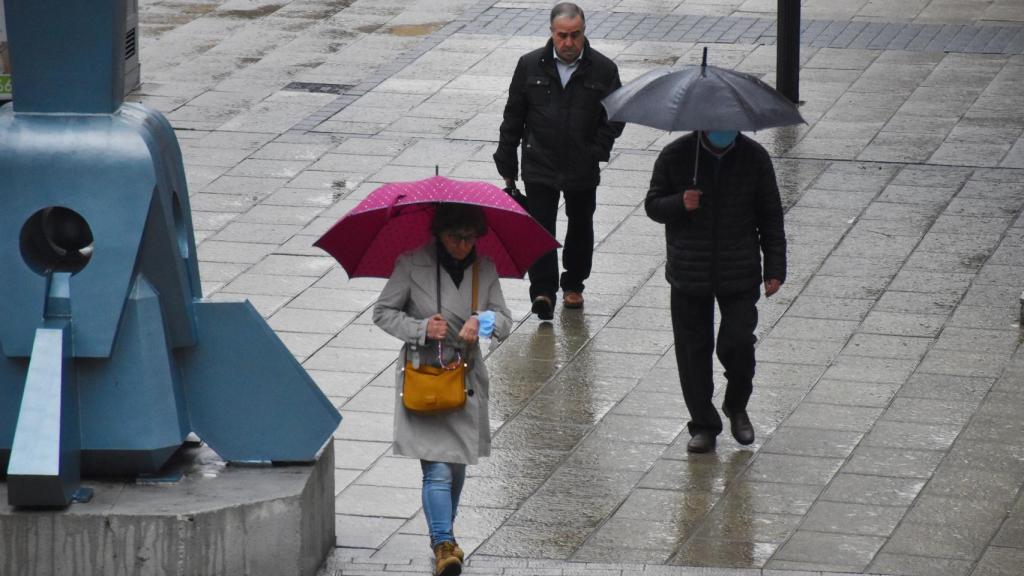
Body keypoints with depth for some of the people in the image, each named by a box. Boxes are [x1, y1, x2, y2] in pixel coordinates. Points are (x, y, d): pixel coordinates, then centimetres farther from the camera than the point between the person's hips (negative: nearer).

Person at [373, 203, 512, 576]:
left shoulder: (484, 269, 4)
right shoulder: (413, 264, -7)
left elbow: (504, 321, 6)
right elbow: (383, 312, -2)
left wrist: (483, 320, -18)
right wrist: (421, 328, -18)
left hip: (465, 378, 4)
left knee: (457, 466, 13)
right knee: (437, 469, -13)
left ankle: (443, 536, 30)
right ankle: (444, 545, -14)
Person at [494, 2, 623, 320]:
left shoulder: (603, 69, -5)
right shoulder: (531, 66, -3)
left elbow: (615, 117, 3)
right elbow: (513, 117, 5)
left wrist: (596, 151, -11)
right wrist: (507, 165, 4)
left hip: (583, 170, 1)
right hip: (539, 167, -1)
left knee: (580, 227, 15)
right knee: (540, 228, -11)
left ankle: (573, 284, 33)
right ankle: (543, 292, -13)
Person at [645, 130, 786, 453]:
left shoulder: (754, 158, -1)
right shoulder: (675, 156, -4)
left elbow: (770, 218, 6)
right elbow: (653, 205, 3)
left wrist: (775, 269, 1)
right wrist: (680, 204, -19)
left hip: (740, 275, 0)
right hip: (689, 275, 0)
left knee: (738, 343, -10)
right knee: (693, 349, 3)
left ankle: (737, 407, 19)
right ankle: (703, 425, 16)